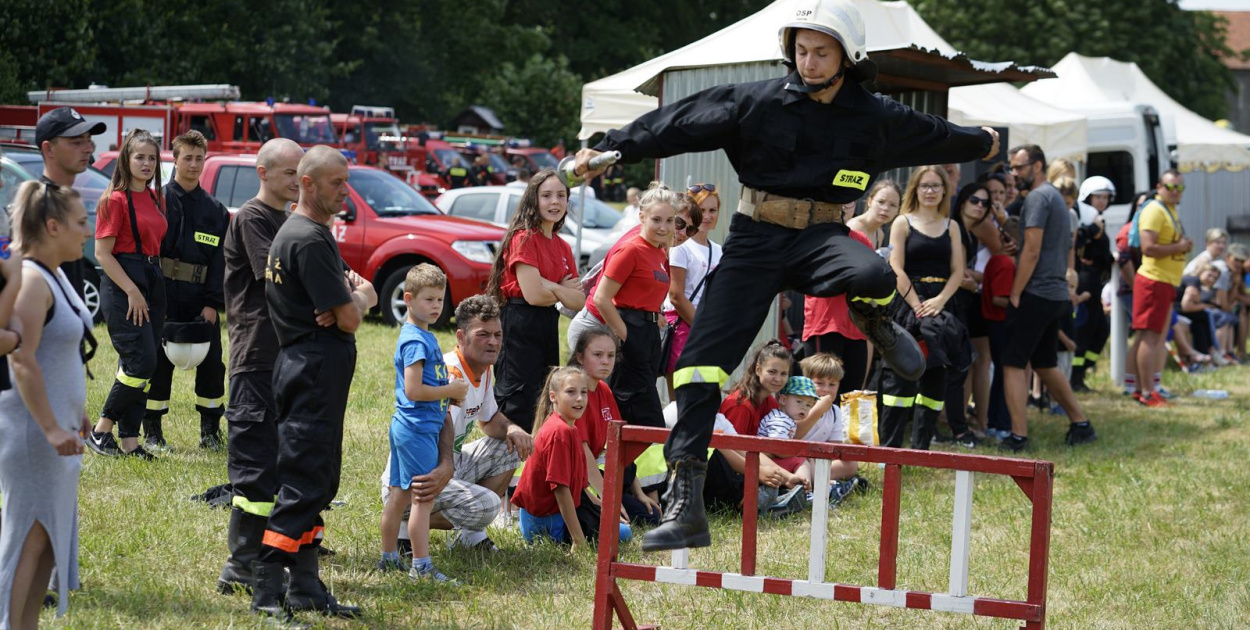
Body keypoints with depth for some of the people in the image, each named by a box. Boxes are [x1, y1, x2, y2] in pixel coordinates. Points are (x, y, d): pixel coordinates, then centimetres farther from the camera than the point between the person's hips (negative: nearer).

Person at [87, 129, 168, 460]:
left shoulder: (156, 199, 14)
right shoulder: (115, 199, -9)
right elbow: (102, 252, -12)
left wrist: (152, 289, 10)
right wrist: (132, 292, -16)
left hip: (152, 283, 8)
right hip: (121, 284, -8)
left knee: (142, 366, 6)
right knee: (141, 362, -14)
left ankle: (129, 441, 10)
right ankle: (101, 430, -2)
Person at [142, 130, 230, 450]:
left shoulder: (215, 210, 12)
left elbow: (220, 260, 8)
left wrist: (212, 304, -3)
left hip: (200, 298, 3)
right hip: (164, 296, -3)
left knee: (212, 363, 2)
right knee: (159, 363, -2)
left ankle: (210, 431, 13)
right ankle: (152, 432, 7)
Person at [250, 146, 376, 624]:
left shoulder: (306, 232, 17)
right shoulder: (309, 240, -16)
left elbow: (362, 291, 20)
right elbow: (350, 318, -18)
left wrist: (357, 293, -5)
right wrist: (359, 297, 4)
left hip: (312, 370, 11)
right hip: (315, 372, -11)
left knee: (318, 483, 14)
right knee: (302, 485, -11)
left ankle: (306, 588, 19)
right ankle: (266, 592, -11)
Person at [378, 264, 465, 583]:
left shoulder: (424, 336, 14)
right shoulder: (415, 341, -17)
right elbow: (414, 390, -22)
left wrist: (444, 406, 10)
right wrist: (451, 391, -13)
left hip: (407, 427, 10)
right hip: (417, 429, -10)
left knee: (399, 494, 14)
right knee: (423, 497, -8)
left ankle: (388, 557, 21)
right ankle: (421, 566, -6)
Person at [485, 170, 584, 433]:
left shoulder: (563, 248, 14)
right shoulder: (525, 238, -10)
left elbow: (578, 302, 8)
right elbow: (533, 295, -19)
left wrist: (550, 287, -11)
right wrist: (564, 293, -1)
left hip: (548, 327, 9)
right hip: (519, 327, -9)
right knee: (519, 403, -10)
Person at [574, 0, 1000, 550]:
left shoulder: (874, 118, 1)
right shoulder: (758, 102, -3)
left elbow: (932, 136, 21)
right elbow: (679, 124, -4)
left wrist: (981, 143, 37)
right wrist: (609, 150, -8)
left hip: (820, 235, 0)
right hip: (756, 237, 0)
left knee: (872, 276, -36)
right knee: (702, 358, -13)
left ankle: (875, 324, 6)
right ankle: (685, 503, -11)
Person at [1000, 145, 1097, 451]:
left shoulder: (1038, 197, -11)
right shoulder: (1057, 197, 20)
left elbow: (1032, 250, -17)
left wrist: (1015, 294, -15)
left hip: (1035, 294, -10)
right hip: (1057, 294, 10)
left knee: (1013, 363, -7)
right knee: (1045, 363, 19)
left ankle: (1018, 436, -12)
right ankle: (1080, 425, 21)